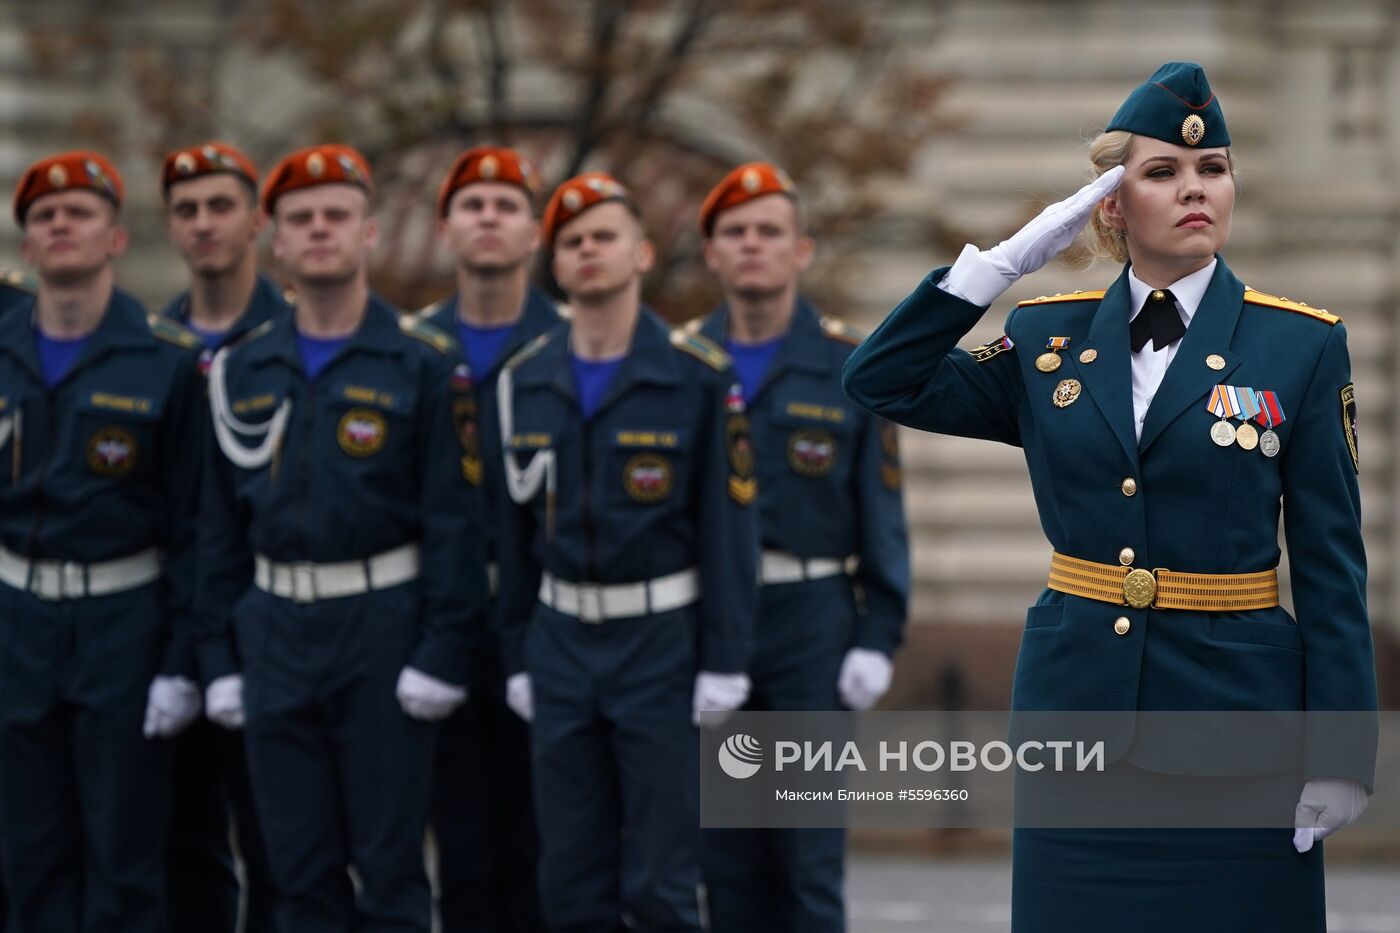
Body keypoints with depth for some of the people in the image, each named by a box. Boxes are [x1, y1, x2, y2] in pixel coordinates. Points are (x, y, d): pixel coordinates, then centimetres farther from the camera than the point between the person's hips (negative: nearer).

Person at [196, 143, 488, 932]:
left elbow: (453, 518, -6)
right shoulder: (242, 372, 9)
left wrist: (442, 652, -13)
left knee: (391, 867, 0)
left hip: (384, 626, -4)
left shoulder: (424, 364, -3)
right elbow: (221, 526, 12)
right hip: (275, 629, 4)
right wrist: (220, 657, 7)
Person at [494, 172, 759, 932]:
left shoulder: (698, 375, -6)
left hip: (661, 639, -4)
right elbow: (515, 525, 10)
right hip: (561, 637, 4)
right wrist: (516, 657, 9)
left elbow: (729, 524, -7)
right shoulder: (525, 380, 6)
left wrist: (724, 662, -10)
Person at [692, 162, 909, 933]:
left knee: (811, 848, -2)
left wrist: (878, 638, -6)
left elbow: (882, 514, 1)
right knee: (726, 855, 7)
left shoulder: (848, 367, 0)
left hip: (812, 618, -2)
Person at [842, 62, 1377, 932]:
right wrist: (1007, 260, -4)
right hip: (1078, 703, 2)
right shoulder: (1049, 340, 7)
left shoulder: (1302, 345, 0)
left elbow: (1332, 563, -1)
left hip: (1234, 708, -2)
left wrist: (1338, 755, -7)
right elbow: (881, 382, 2)